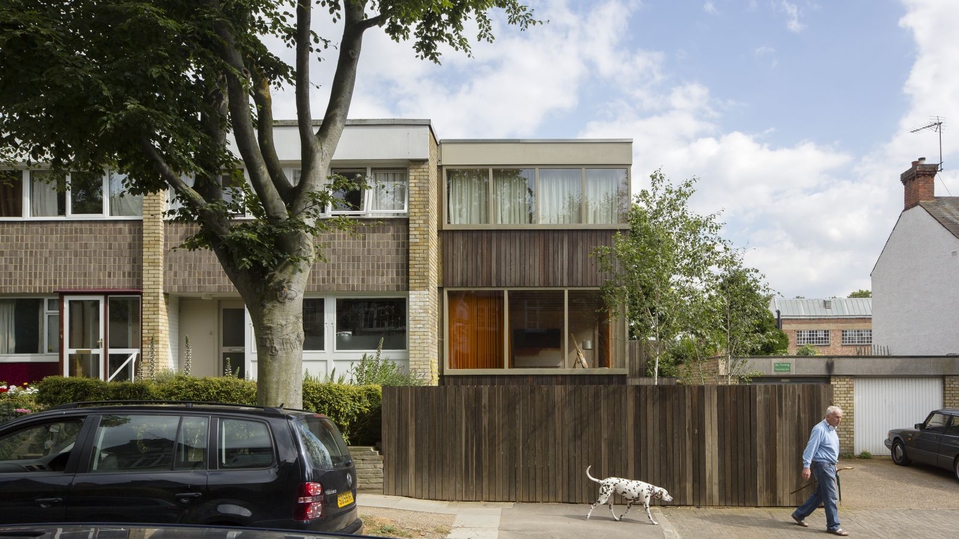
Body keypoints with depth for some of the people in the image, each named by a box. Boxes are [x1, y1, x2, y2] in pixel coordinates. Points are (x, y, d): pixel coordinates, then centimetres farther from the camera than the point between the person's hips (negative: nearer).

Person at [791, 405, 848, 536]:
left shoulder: (832, 429, 13)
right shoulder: (820, 429, -17)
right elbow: (810, 448, -22)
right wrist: (806, 466, -26)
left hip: (830, 465, 10)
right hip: (822, 465, -10)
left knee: (819, 494, 14)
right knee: (831, 496, -6)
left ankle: (799, 514, 25)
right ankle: (833, 526, 2)